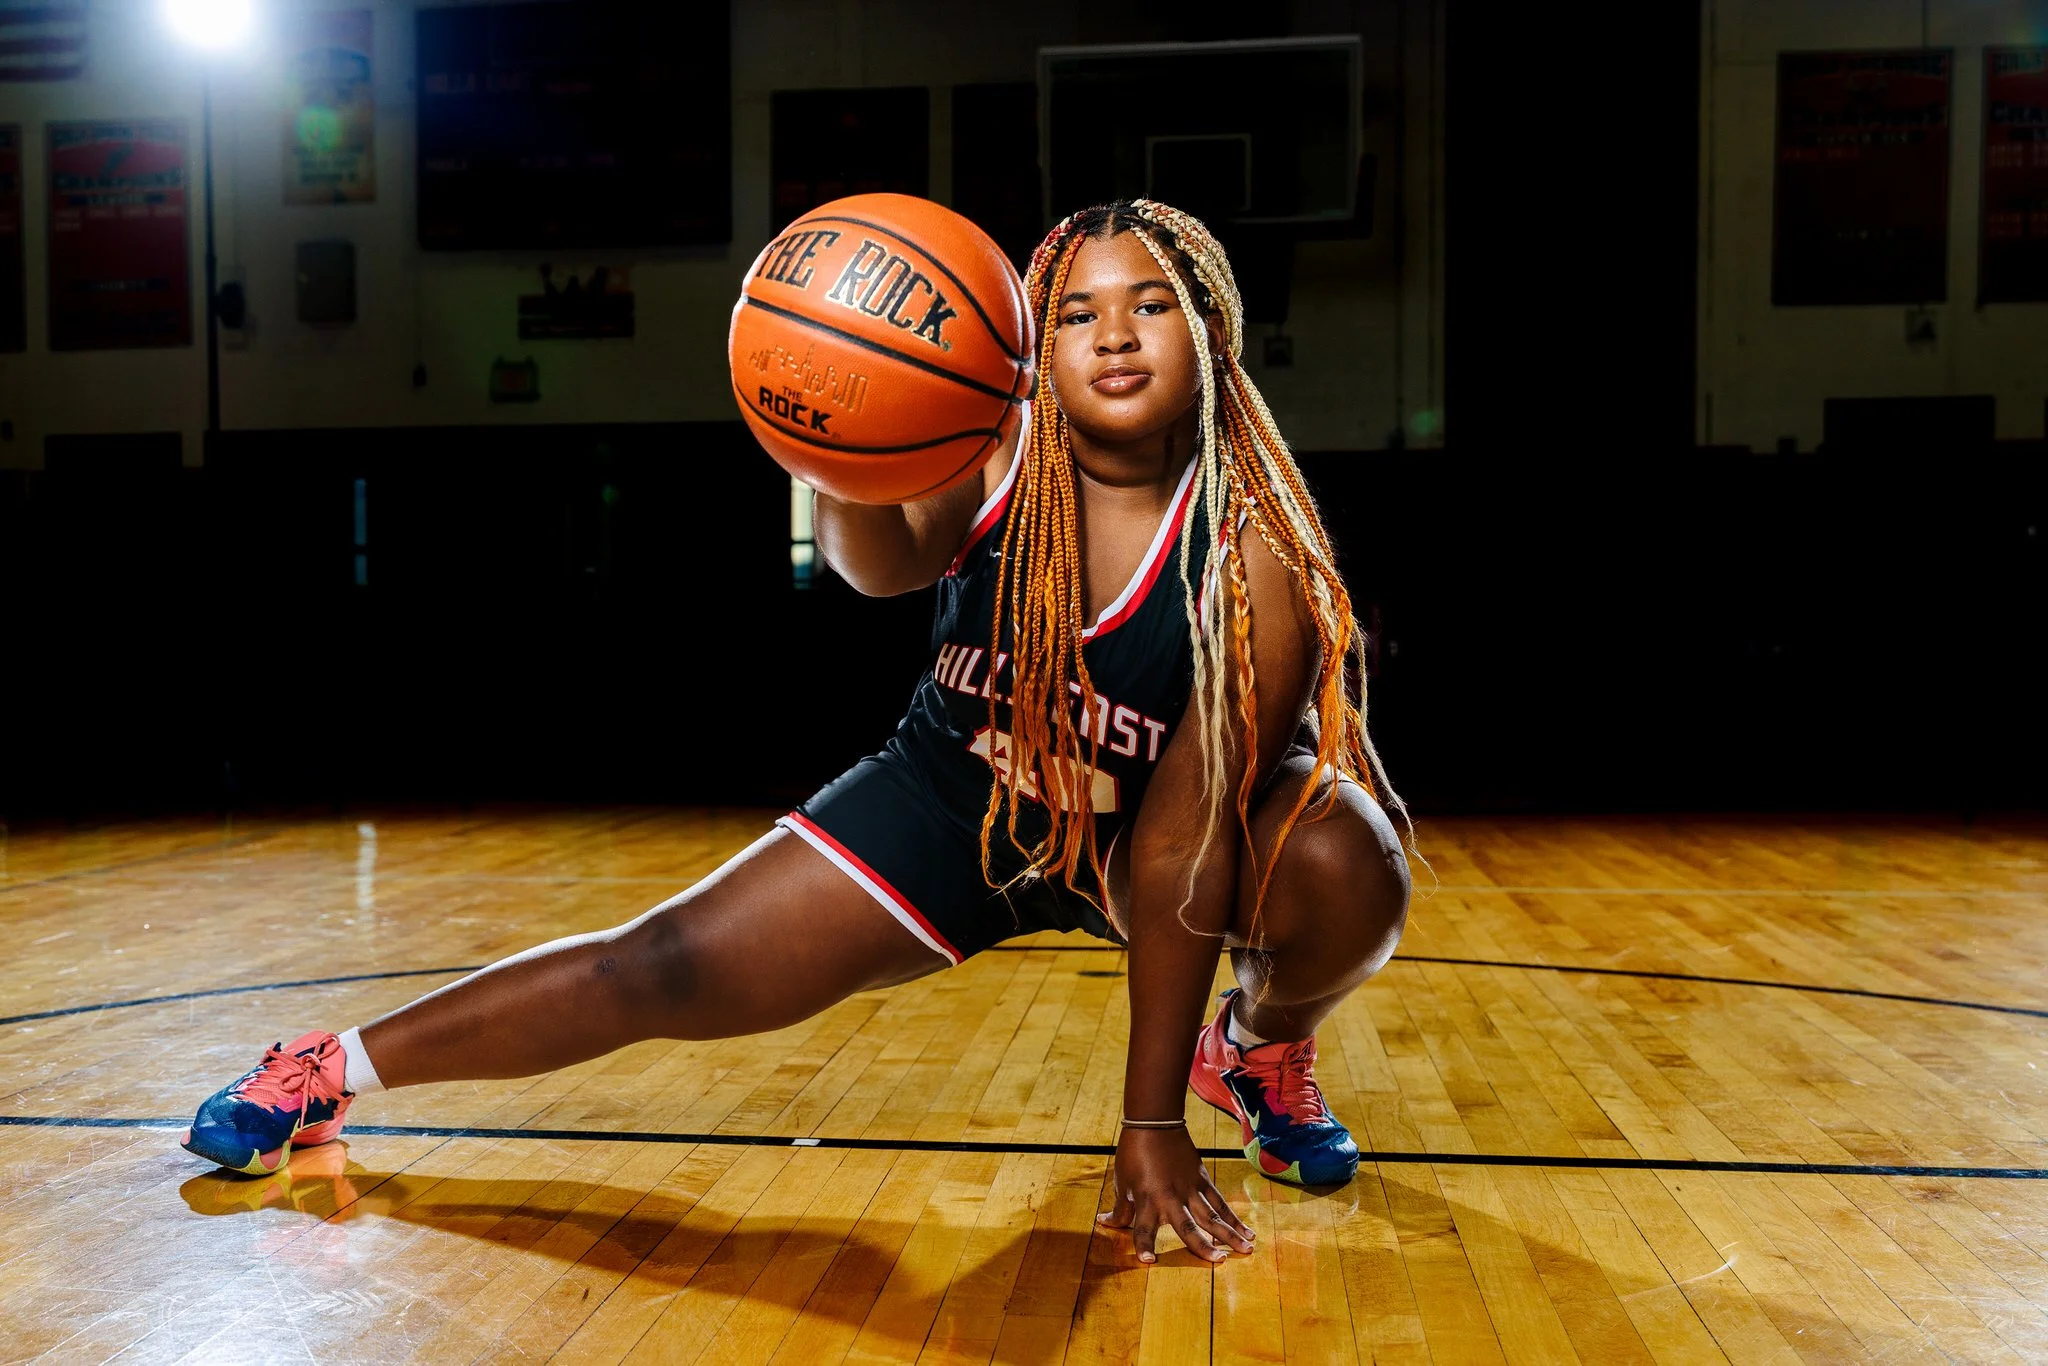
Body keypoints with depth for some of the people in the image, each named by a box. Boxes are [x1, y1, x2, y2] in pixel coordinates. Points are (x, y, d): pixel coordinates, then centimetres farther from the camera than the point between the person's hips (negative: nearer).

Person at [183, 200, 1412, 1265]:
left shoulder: (1254, 555, -24)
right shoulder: (994, 458, -19)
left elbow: (1184, 839, -25)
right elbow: (881, 564, -41)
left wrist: (1154, 1123, -22)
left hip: (1129, 838, 0)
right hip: (945, 801, 1)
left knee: (1348, 865, -30)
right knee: (665, 974, -7)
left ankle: (1264, 1047, 5)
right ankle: (332, 1070, 14)